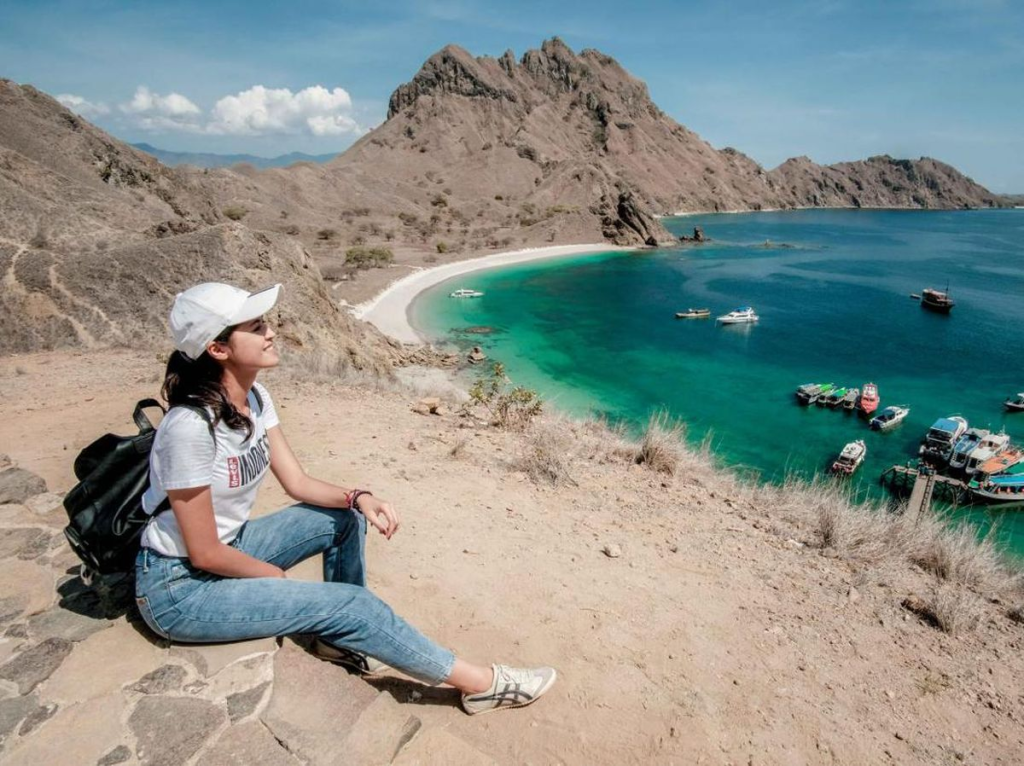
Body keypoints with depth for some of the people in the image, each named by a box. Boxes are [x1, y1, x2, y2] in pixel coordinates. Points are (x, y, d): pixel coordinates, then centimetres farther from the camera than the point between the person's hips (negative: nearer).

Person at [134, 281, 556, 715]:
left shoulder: (255, 399, -5)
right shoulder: (191, 426, -31)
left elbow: (297, 482, 0)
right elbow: (204, 553, -24)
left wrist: (358, 498, -16)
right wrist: (280, 576, -10)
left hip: (231, 545, 8)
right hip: (179, 587, -8)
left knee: (346, 516, 1)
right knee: (351, 603, -15)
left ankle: (340, 639, 13)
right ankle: (481, 684, -1)